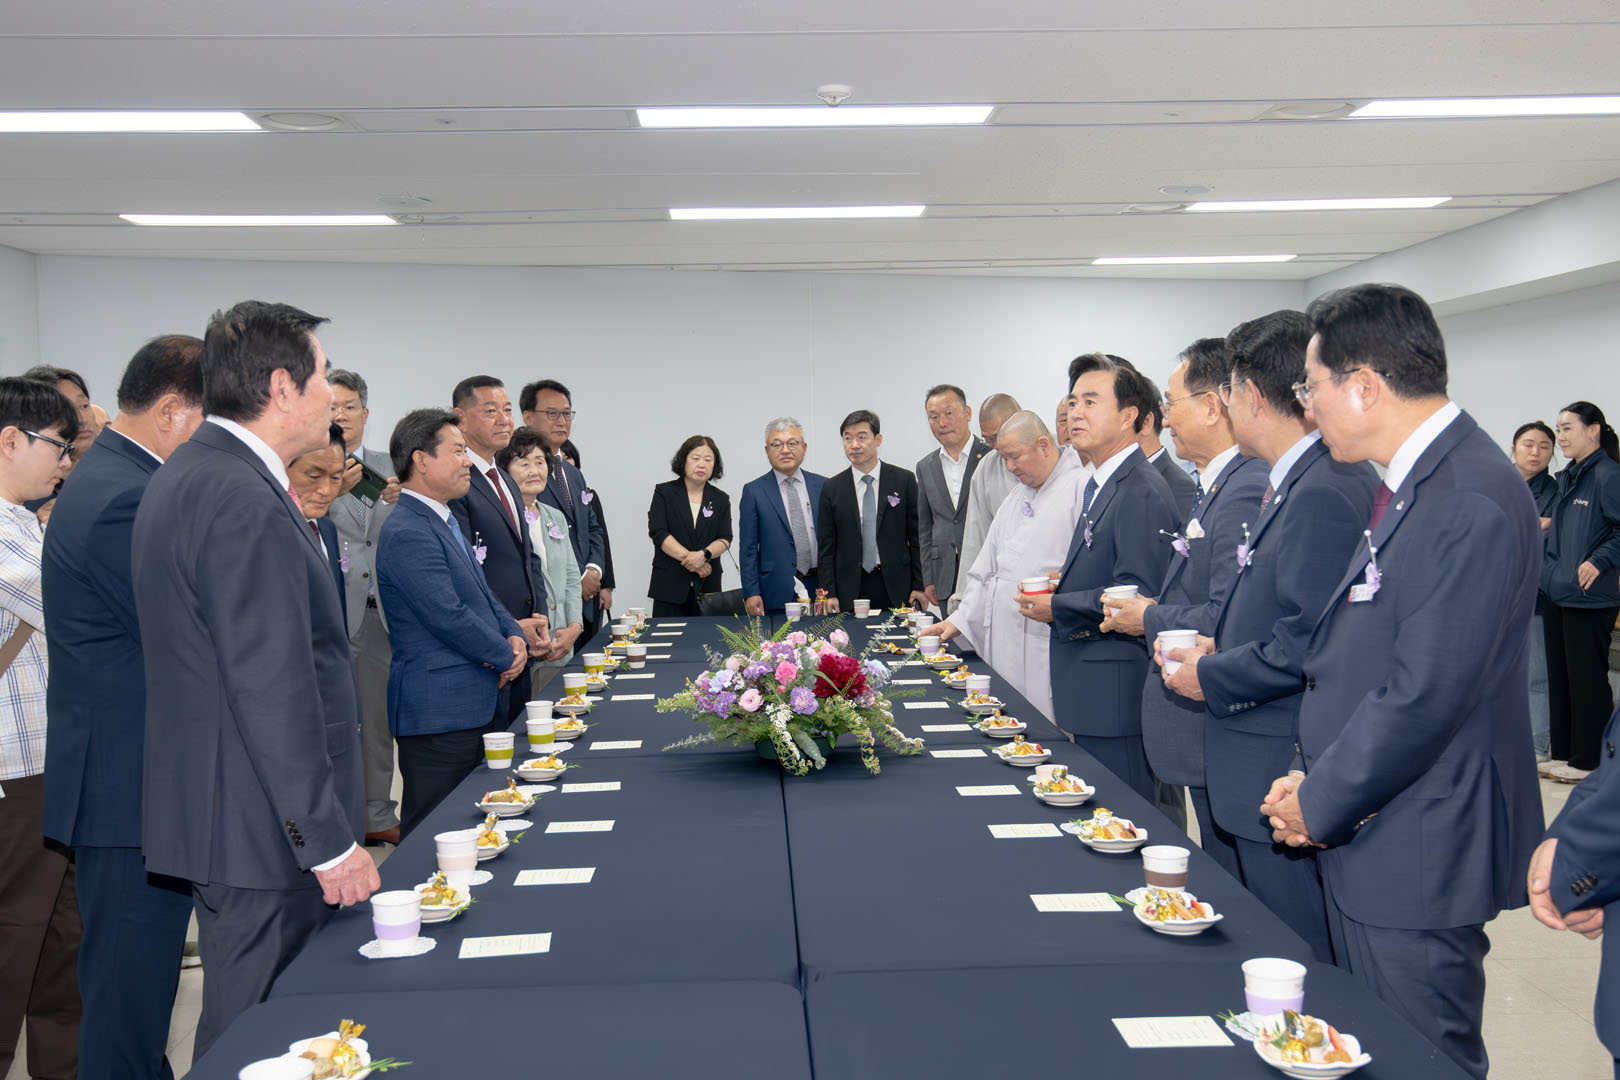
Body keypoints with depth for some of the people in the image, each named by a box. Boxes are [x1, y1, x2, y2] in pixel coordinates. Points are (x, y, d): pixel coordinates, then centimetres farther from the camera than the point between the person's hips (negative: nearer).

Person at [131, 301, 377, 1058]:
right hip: (260, 830, -10)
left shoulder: (188, 476, 12)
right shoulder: (244, 500, -22)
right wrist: (331, 841, -20)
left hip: (216, 815, 10)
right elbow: (273, 692, -24)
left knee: (242, 1021, 21)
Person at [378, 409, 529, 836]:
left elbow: (482, 591, 21)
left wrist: (515, 636, 2)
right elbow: (449, 617, -21)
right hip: (439, 710, -10)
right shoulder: (406, 533, -17)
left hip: (480, 704, 10)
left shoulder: (446, 521, 17)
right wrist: (506, 657, -7)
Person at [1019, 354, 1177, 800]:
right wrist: (1060, 587, 8)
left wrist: (1058, 608, -14)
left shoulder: (1143, 491, -16)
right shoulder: (1100, 486, 17)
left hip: (1117, 696, -10)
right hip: (1093, 696, 10)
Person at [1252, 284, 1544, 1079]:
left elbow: (1425, 696, -24)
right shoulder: (1410, 483, 11)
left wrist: (1320, 805, -12)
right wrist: (1315, 781, 7)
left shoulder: (1473, 500, -22)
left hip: (1417, 854, -9)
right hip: (1364, 835, 10)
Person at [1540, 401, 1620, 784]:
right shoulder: (1566, 477, 13)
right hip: (1556, 592, 9)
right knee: (1558, 674, 13)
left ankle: (1586, 760, 9)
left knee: (1586, 677, -1)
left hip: (1589, 596, -9)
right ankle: (1563, 754, 22)